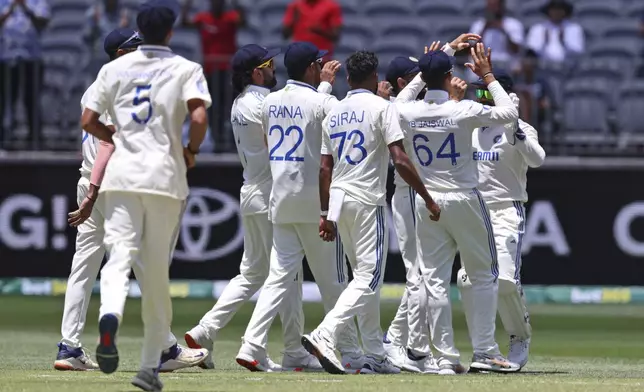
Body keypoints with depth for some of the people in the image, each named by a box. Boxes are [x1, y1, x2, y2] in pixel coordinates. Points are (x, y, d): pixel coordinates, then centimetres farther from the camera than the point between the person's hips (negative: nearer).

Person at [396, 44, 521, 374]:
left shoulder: (407, 113, -5)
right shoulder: (464, 111, -14)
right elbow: (510, 112, -2)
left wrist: (424, 71, 21)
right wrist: (487, 76, 5)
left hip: (426, 204, 3)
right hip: (463, 199, -3)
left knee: (435, 281, 6)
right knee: (483, 276, 7)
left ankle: (446, 357, 3)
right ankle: (484, 351, 1)